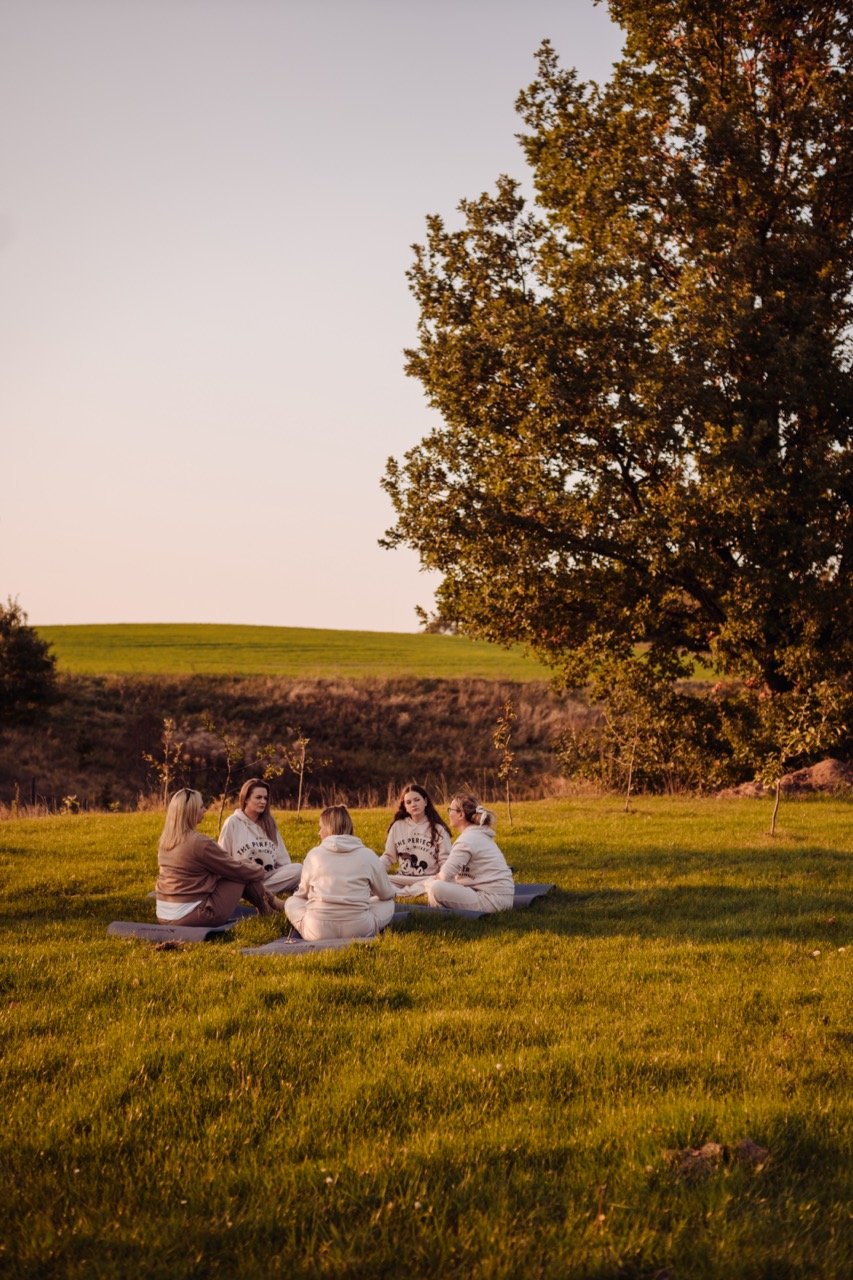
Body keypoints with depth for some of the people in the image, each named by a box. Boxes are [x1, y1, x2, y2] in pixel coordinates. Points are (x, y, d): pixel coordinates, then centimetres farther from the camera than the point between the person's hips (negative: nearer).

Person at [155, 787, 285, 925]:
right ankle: (271, 904, 31)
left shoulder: (165, 841, 5)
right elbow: (237, 870, -6)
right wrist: (259, 870, 14)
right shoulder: (200, 843, -20)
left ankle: (271, 901, 31)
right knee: (244, 875, 8)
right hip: (192, 916, -8)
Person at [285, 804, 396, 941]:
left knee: (291, 902, 26)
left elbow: (303, 893, 13)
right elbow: (387, 894, 13)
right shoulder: (367, 855, 1)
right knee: (388, 904, 26)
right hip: (359, 930, 2)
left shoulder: (314, 854, 1)